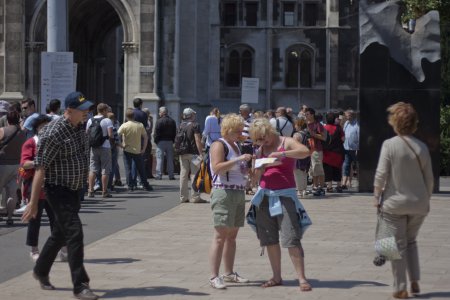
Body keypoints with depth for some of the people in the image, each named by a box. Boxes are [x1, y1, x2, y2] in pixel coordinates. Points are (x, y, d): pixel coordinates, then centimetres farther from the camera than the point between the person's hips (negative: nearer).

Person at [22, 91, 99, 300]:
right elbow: (40, 168, -22)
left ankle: (40, 271, 38)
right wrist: (33, 202, -24)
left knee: (60, 234, 19)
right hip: (58, 190, -8)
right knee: (74, 232, -14)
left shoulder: (80, 127, 4)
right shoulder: (54, 133, -22)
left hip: (75, 189, 8)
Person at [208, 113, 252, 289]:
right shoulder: (219, 145, -7)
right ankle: (214, 276, -11)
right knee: (220, 235, -11)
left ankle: (229, 273, 19)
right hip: (224, 193, -9)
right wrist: (238, 159, -25)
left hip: (239, 193, 9)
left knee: (232, 235, 11)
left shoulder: (236, 146, 19)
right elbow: (217, 168, -22)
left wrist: (250, 167, 15)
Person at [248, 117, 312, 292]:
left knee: (291, 239, -12)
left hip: (284, 195, -6)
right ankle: (277, 277, 16)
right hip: (265, 195, 6)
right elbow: (256, 176, 13)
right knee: (270, 239, 7)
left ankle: (301, 278, -11)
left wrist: (282, 154, -30)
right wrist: (262, 166, -8)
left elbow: (305, 151, -23)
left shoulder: (286, 143, -4)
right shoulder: (260, 150, 13)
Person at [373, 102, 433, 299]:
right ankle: (415, 283, 17)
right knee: (411, 241, 22)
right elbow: (429, 178, 4)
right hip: (419, 204, 3)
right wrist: (426, 199, 17)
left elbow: (381, 174, -13)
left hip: (395, 203, -3)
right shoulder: (422, 147, -1)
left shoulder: (389, 145, -12)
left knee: (398, 245, 6)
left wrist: (376, 197, -1)